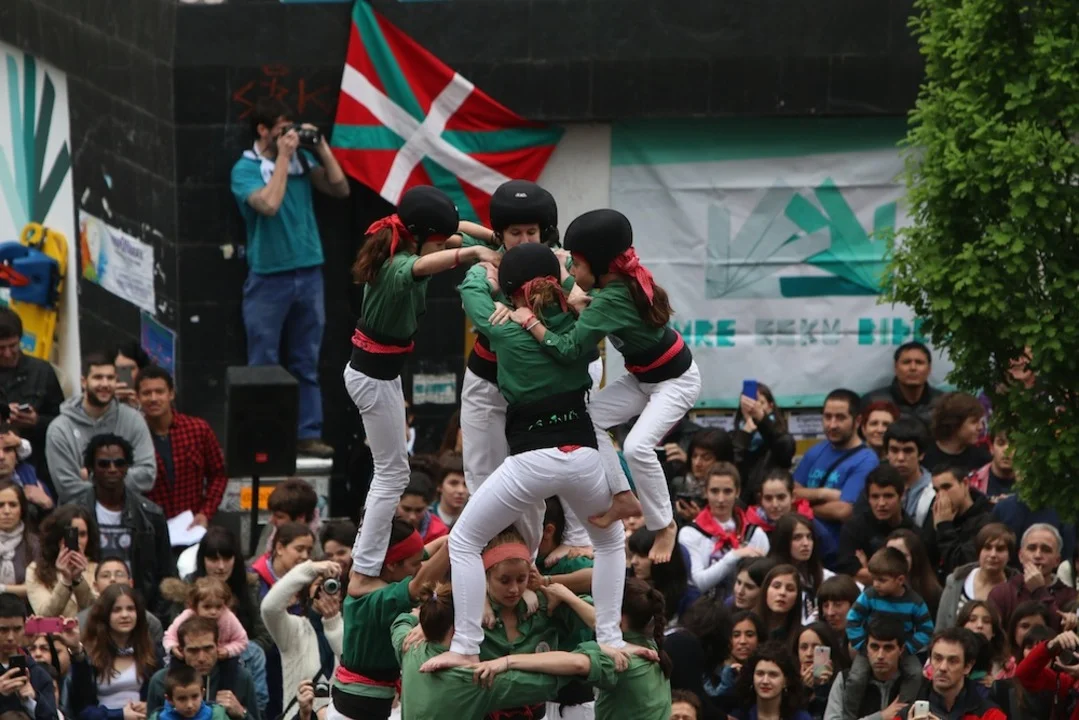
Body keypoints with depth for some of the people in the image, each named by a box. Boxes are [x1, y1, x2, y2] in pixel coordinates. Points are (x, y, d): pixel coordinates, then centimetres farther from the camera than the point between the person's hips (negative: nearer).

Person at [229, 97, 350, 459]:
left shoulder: (302, 159, 6)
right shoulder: (245, 169, -6)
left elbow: (340, 189, 4)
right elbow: (269, 204, -22)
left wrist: (321, 149, -3)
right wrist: (283, 157, -16)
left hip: (308, 272, 4)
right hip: (269, 277, -4)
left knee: (307, 363, 8)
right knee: (263, 366, 0)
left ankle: (309, 434, 12)